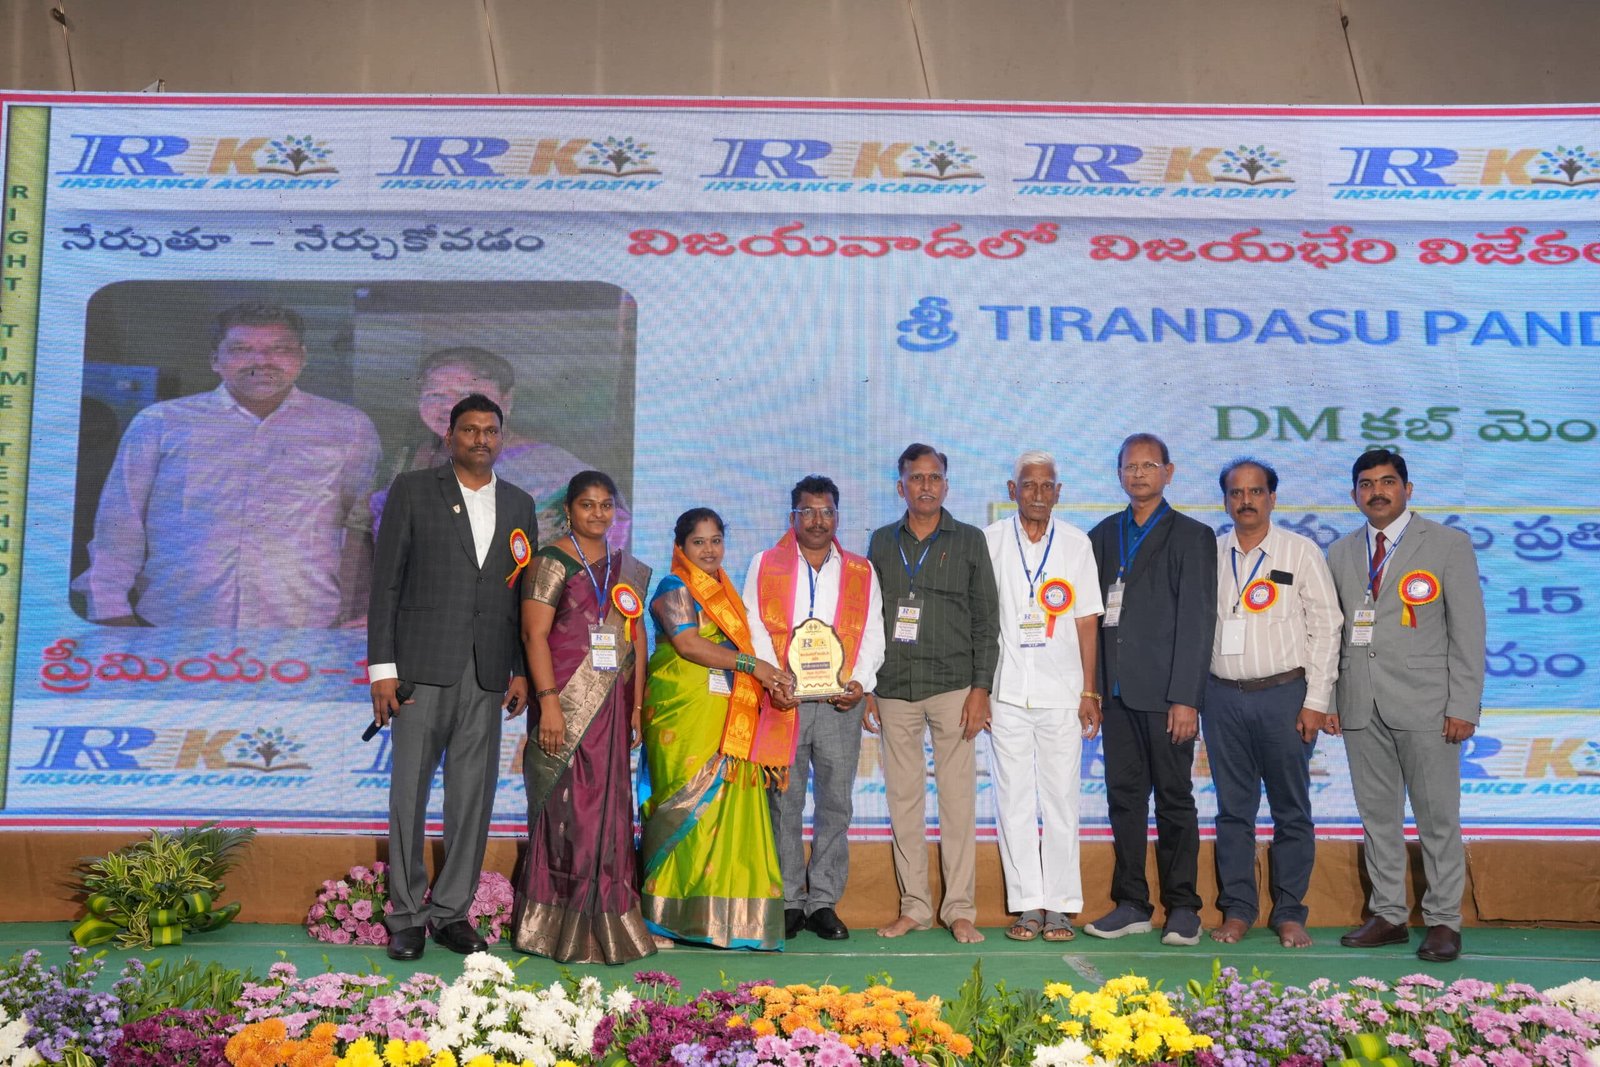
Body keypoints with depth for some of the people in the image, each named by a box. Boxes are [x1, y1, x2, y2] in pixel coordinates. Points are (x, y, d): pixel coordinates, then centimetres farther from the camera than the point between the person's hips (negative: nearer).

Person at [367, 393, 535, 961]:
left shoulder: (519, 504, 13)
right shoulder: (412, 489, 3)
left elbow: (525, 594, 13)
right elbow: (386, 581, -1)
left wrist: (522, 671, 5)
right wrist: (382, 667, -7)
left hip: (487, 675, 3)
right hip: (422, 666, -3)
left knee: (474, 797, 5)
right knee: (409, 793, 2)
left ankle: (452, 910, 16)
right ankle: (406, 916, 12)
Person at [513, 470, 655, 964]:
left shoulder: (627, 570, 15)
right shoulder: (552, 563, -3)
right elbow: (534, 634, -10)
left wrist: (637, 705, 9)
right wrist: (548, 702, -19)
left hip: (611, 707, 6)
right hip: (567, 704, -6)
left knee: (609, 809, 8)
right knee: (565, 808, -3)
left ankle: (605, 924, 18)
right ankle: (561, 928, 7)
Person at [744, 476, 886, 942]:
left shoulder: (861, 572, 13)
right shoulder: (764, 566, 10)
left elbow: (873, 636, 9)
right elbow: (754, 629, 4)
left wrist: (861, 681, -7)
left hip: (840, 703, 1)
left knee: (836, 803, 2)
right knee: (784, 803, 1)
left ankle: (823, 902, 10)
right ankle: (788, 902, 10)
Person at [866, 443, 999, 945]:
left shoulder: (969, 541, 6)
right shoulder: (883, 542, 11)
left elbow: (986, 621, 3)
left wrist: (981, 688, -5)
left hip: (953, 686, -2)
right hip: (895, 690, 2)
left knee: (958, 798, -3)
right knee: (903, 798, 4)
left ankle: (960, 909, 6)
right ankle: (914, 906, 13)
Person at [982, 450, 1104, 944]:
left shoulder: (1076, 543, 6)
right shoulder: (989, 542, 4)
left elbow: (1087, 621, 5)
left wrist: (1090, 691, 0)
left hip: (1061, 693, 0)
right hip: (1006, 693, 0)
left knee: (1061, 800, 2)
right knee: (1013, 801, 2)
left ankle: (1060, 906, 10)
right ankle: (1027, 904, 10)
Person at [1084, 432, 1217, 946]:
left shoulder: (1191, 536, 0)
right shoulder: (1102, 536, 14)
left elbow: (1196, 621, -6)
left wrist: (1185, 697, -12)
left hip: (1164, 692, -4)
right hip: (1117, 691, 4)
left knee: (1174, 799, 3)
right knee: (1124, 798, 8)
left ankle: (1182, 907, 12)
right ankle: (1131, 904, 16)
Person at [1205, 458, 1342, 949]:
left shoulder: (1301, 552, 2)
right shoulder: (1209, 555, 8)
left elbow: (1325, 628, -1)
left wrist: (1316, 701, -7)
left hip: (1284, 694, -2)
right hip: (1223, 696, 2)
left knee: (1291, 811, 3)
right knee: (1233, 810, 7)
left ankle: (1289, 914, 12)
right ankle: (1237, 910, 15)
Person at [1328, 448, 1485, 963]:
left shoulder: (1448, 544, 2)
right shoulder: (1340, 553, 13)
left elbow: (1467, 630, -2)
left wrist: (1463, 705, -8)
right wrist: (1327, 700, 5)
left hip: (1424, 705, -3)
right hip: (1361, 706, 4)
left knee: (1437, 817, 1)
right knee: (1377, 816, 9)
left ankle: (1443, 920, 12)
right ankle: (1388, 914, 19)